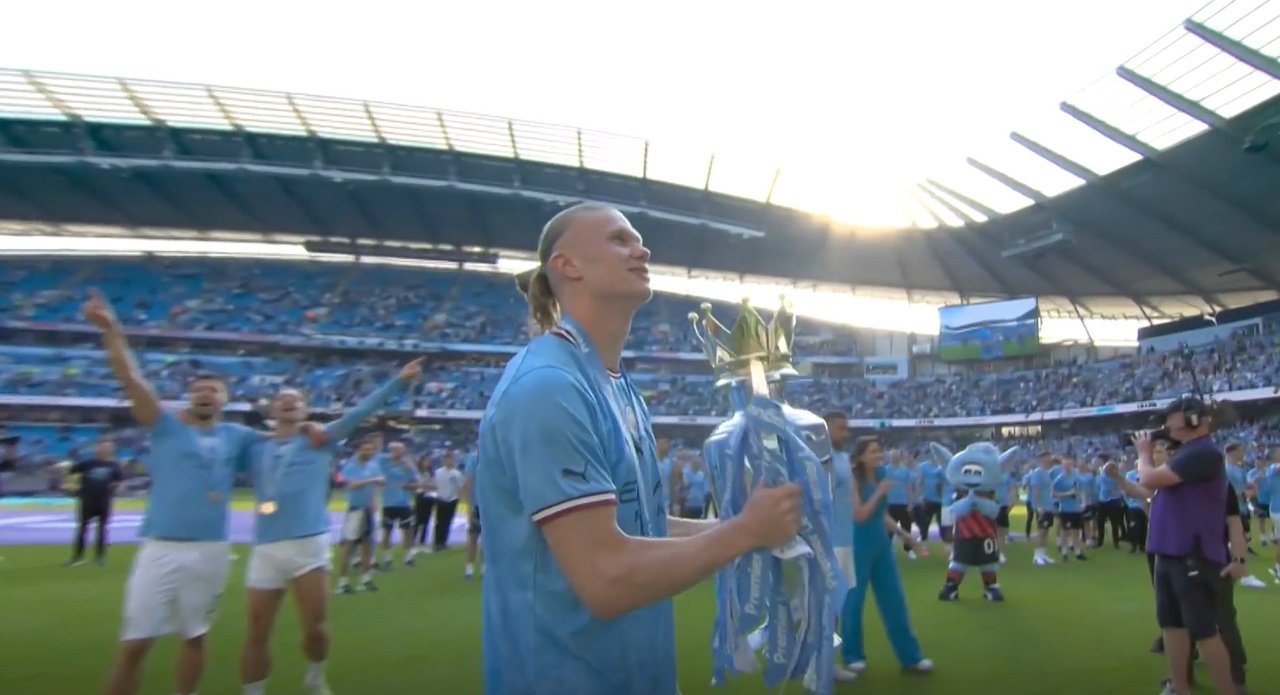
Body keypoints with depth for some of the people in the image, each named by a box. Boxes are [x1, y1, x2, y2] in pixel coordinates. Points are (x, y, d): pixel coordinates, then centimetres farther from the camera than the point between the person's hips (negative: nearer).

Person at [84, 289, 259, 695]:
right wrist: (112, 330, -16)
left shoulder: (237, 436, 8)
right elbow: (131, 379, -7)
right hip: (161, 548, -2)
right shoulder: (167, 427, 2)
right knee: (135, 644, 2)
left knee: (195, 637, 16)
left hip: (211, 551, 2)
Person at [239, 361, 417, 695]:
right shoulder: (256, 448, 13)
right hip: (265, 548, 2)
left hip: (309, 544, -2)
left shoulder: (319, 440, 5)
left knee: (314, 629, 4)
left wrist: (399, 380, -11)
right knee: (257, 635, 8)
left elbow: (360, 412, -3)